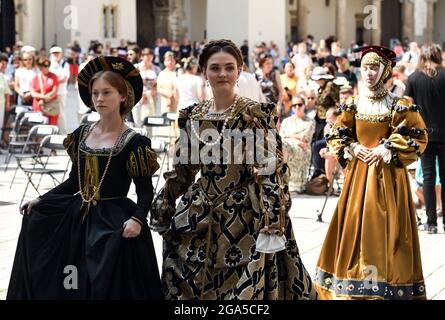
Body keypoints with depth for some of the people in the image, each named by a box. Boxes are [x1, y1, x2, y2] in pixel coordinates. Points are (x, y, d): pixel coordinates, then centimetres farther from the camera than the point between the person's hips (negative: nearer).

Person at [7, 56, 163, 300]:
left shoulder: (133, 142, -9)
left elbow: (145, 191, -10)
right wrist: (40, 200, 10)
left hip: (113, 224, -6)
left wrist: (137, 219, -28)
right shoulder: (81, 134, 7)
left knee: (106, 287, -11)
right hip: (76, 219, 6)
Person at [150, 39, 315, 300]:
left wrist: (273, 224, -20)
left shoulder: (257, 114, -8)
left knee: (245, 291, -2)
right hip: (200, 221, 5)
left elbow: (272, 171, -13)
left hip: (246, 219, -5)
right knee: (190, 289, 11)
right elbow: (182, 171, 16)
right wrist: (162, 209, 17)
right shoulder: (192, 117, 7)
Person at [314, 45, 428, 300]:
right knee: (356, 226, 4)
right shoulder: (353, 105, 6)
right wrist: (353, 148, -6)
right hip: (359, 173, 4)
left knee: (385, 228, -3)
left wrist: (386, 150, -14)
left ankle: (387, 287, 3)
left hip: (388, 176, -3)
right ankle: (355, 288, 13)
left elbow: (418, 138, -8)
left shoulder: (399, 105, -5)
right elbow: (337, 137, 13)